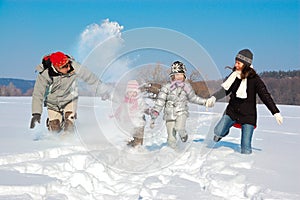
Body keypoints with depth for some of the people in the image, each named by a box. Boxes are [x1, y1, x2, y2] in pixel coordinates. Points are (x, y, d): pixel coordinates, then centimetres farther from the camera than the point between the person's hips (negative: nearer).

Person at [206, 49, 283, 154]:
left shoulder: (254, 79, -14)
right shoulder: (234, 76, -1)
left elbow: (265, 96, -13)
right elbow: (226, 90, 12)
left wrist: (276, 112, -17)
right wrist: (214, 97, -3)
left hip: (248, 115, -4)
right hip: (232, 111, 4)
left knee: (245, 149, -12)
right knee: (218, 132, -15)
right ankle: (225, 130, 20)